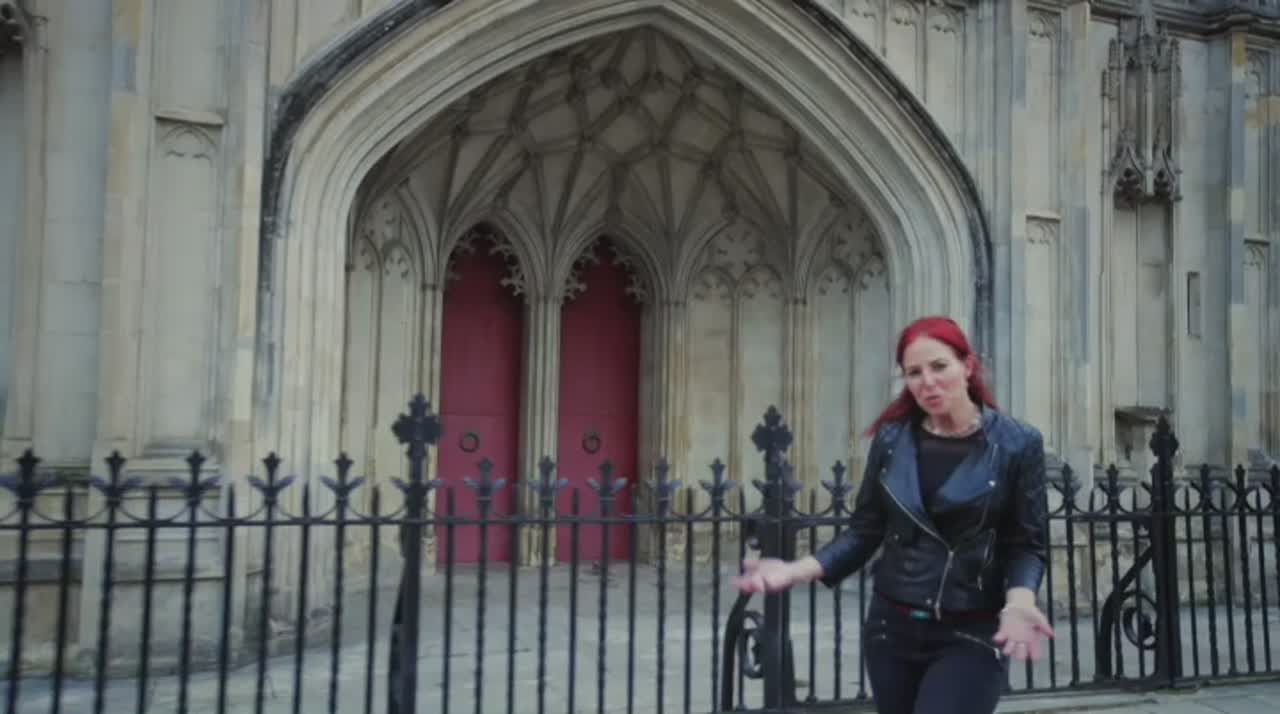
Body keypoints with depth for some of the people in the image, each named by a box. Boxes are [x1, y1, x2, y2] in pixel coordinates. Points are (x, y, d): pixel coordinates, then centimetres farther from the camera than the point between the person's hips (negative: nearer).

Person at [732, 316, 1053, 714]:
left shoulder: (1017, 444, -5)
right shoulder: (892, 439, 1)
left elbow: (1027, 544, -4)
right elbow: (864, 532, 3)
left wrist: (1018, 602, -24)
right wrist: (797, 570, -11)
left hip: (971, 635, -3)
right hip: (891, 627, 3)